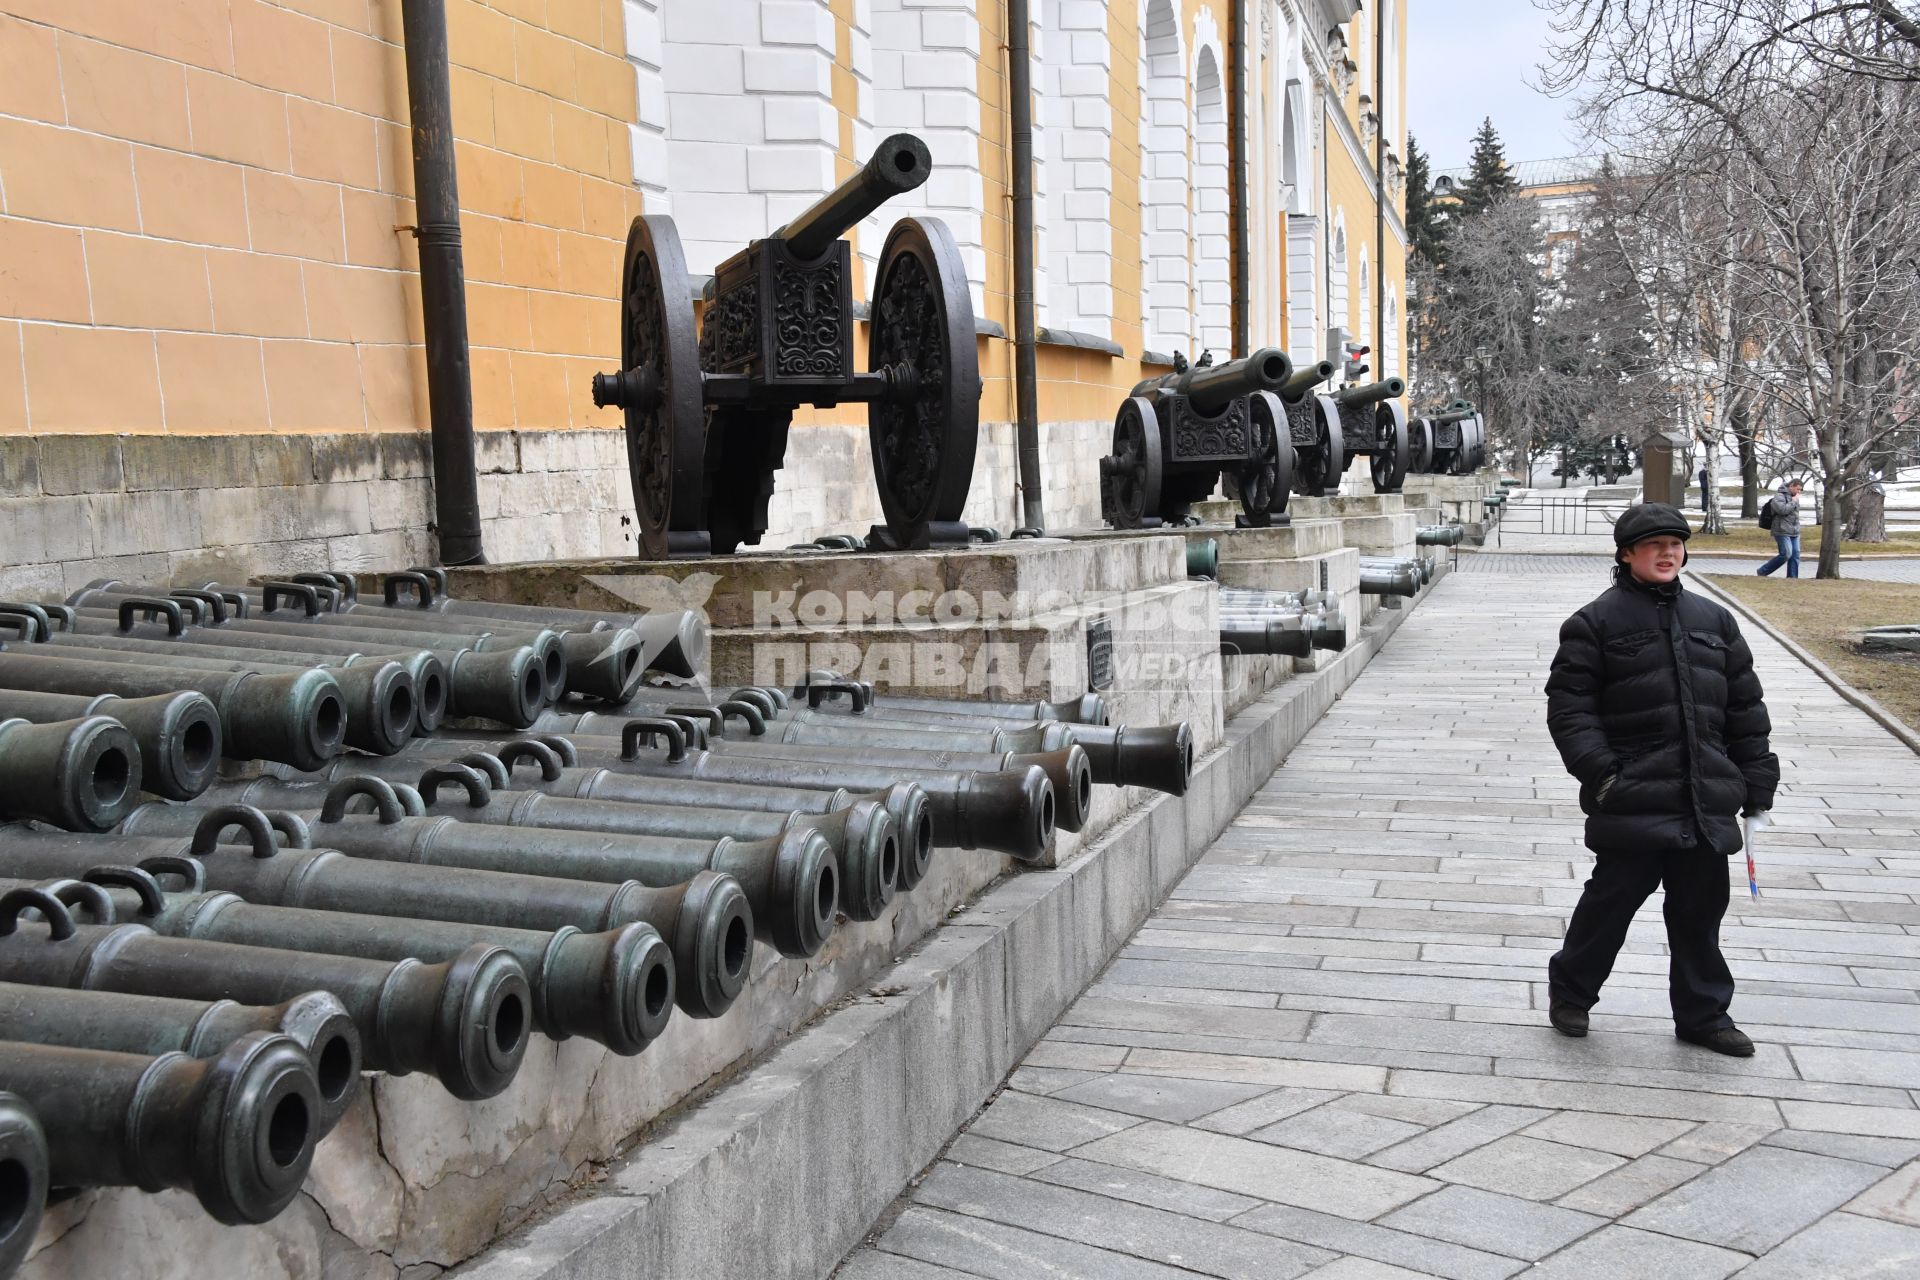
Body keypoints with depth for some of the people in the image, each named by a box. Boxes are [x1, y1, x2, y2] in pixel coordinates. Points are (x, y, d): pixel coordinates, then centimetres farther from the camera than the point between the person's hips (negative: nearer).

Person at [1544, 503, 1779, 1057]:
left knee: (1701, 908, 12)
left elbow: (1745, 705, 16)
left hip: (1706, 800, 5)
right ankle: (1570, 989, 23)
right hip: (1633, 798, -5)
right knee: (1612, 898, 2)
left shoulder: (1713, 620, 13)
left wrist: (1756, 779, 12)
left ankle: (1702, 1014, 26)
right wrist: (1598, 771, -15)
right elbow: (1568, 705, -6)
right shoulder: (1595, 623, -2)